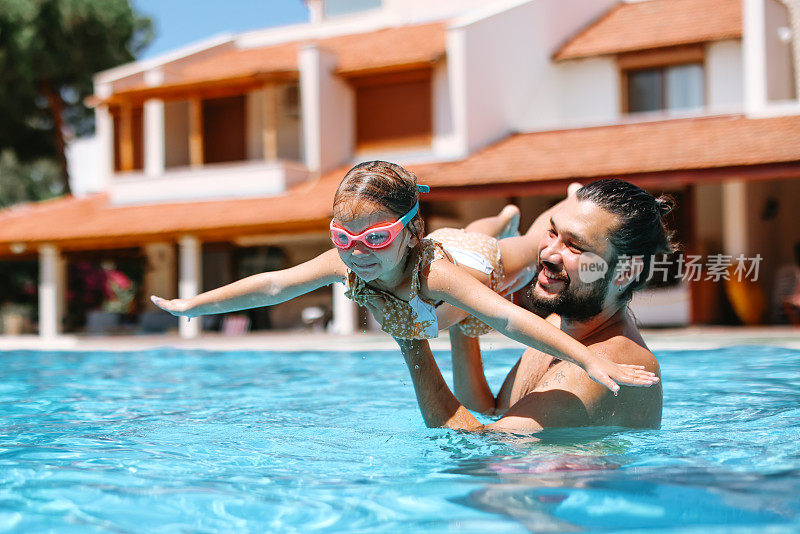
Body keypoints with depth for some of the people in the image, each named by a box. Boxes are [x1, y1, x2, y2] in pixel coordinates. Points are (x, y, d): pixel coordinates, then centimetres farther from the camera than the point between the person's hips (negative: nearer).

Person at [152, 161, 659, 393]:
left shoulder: (435, 275, -53)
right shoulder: (346, 263, -37)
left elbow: (508, 318, -64)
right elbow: (273, 285, -29)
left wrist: (592, 360, -73)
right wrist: (192, 305, -26)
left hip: (489, 262, -6)